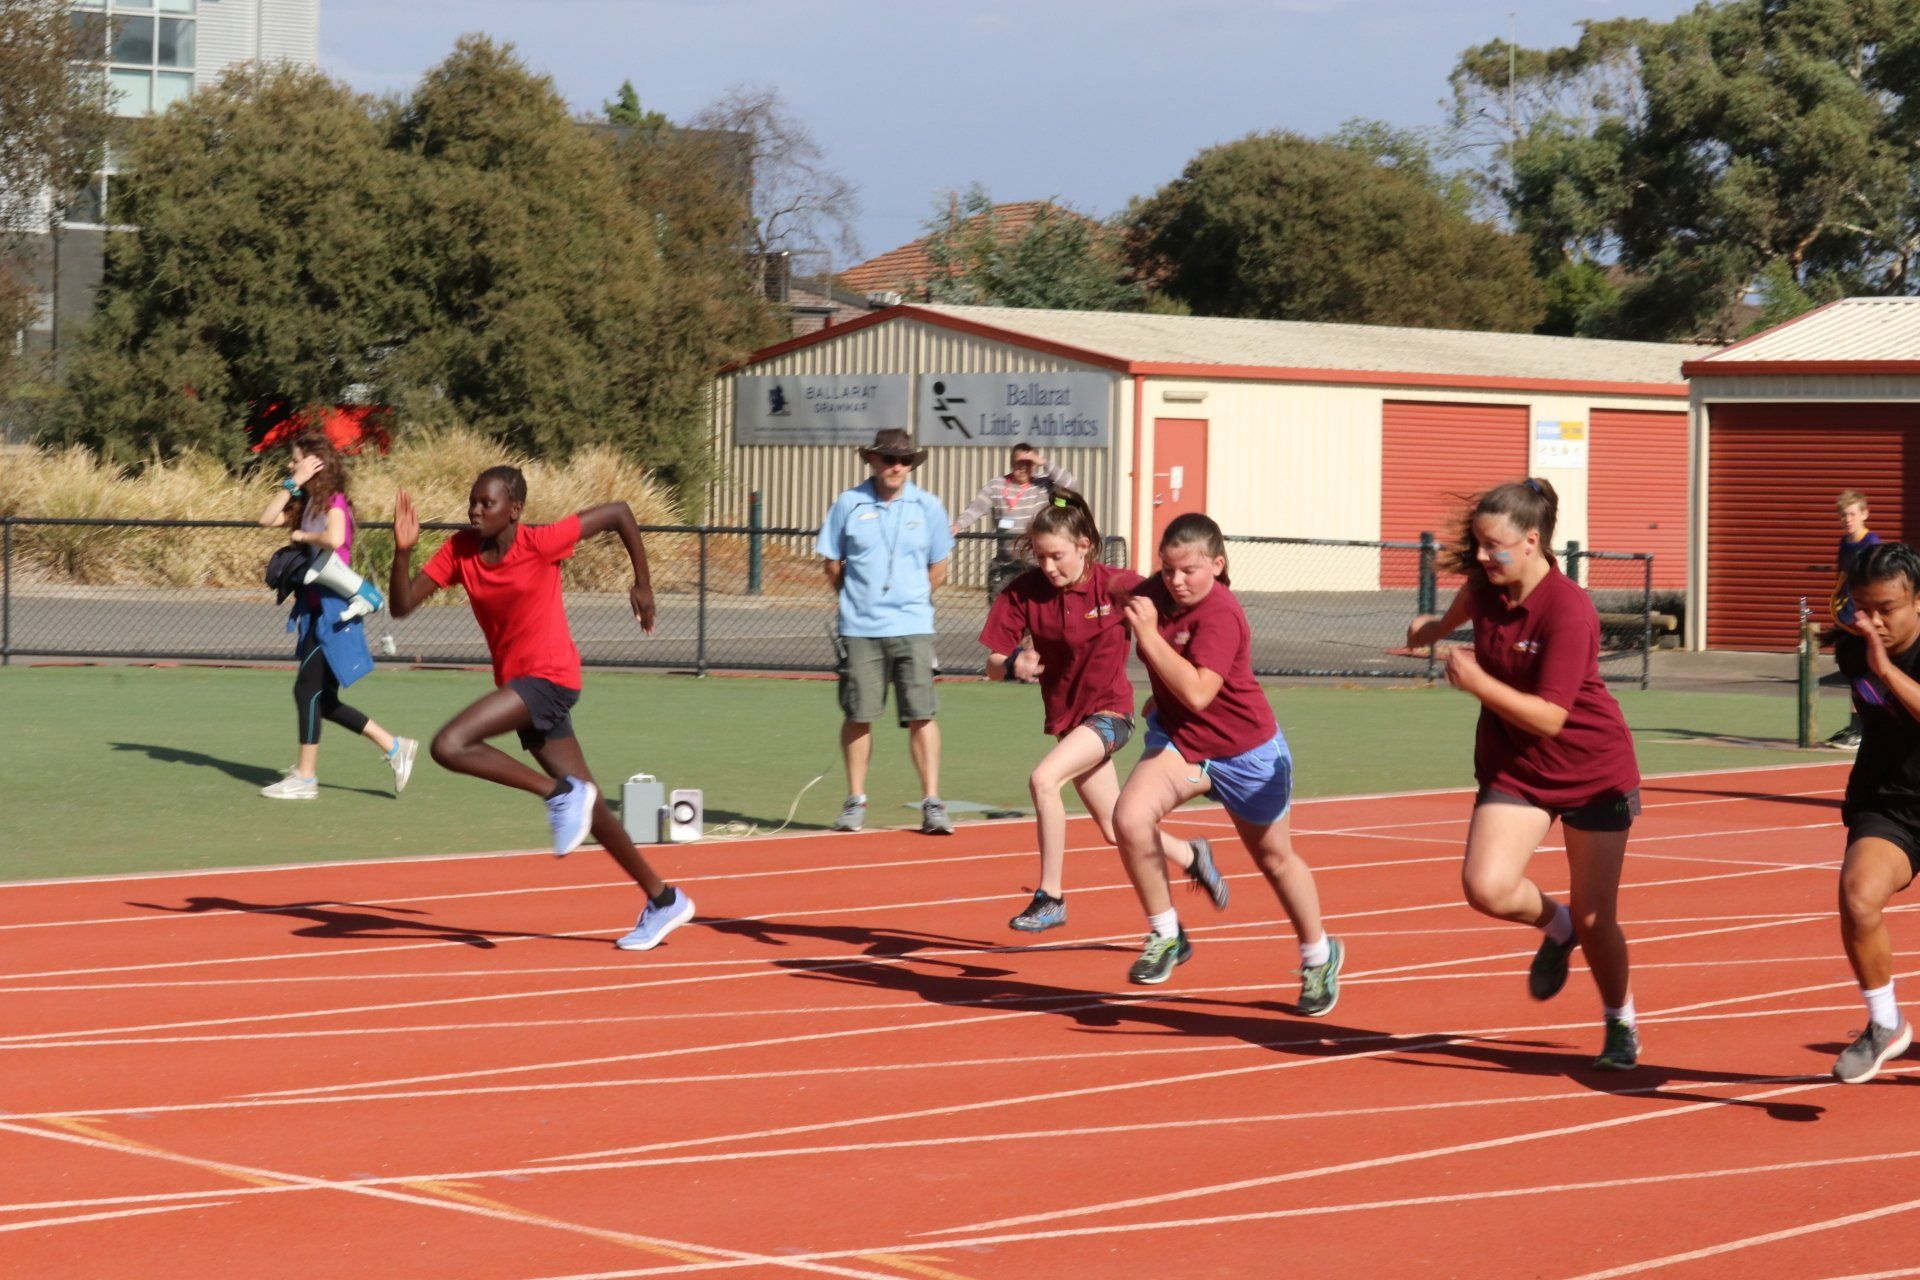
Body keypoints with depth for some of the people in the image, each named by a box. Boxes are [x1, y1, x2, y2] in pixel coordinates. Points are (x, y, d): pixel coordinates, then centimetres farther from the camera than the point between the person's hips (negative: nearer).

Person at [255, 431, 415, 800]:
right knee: (323, 700, 10)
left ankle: (305, 777, -1)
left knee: (308, 690, -6)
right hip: (314, 609, 9)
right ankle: (394, 748, 15)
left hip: (332, 610, -9)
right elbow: (267, 519, 4)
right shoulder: (307, 504, 12)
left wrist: (302, 536, -18)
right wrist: (292, 484, -3)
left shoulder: (334, 503, -14)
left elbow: (334, 539, -34)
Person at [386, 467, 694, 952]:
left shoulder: (539, 543, -14)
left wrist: (643, 584, 2)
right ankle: (663, 900, 22)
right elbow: (401, 605, -4)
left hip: (550, 678, -7)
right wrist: (404, 551, -20)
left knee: (449, 745, -23)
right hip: (517, 682, 7)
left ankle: (560, 794, -10)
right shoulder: (459, 551, 1)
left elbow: (618, 512, -5)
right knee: (585, 805, 11)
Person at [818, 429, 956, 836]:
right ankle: (855, 801, 16)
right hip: (859, 629, 0)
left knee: (921, 715, -5)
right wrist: (858, 597, 11)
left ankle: (932, 803, -2)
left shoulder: (928, 507, 4)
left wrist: (911, 598, 10)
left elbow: (938, 569, 13)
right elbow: (832, 564, 11)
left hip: (912, 628, 0)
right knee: (857, 715, 5)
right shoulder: (848, 505, 2)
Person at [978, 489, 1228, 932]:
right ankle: (1190, 856, 42)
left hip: (1110, 711, -4)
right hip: (1066, 716, 4)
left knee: (1043, 778, -28)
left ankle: (1050, 898, -18)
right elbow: (993, 666, -11)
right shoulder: (1024, 592, -13)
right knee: (1115, 829, 13)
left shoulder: (1117, 585, -17)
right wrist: (1013, 664, -35)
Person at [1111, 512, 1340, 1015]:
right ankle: (1166, 936, -6)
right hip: (1178, 738, 5)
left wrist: (1149, 635, -36)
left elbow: (1197, 693, -37)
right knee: (1129, 817, -23)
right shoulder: (1156, 594, -7)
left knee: (1275, 858, 14)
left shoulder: (1219, 615, -27)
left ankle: (1319, 956, 40)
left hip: (1243, 750, -5)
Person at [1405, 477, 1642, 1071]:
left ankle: (1621, 1023, 29)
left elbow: (1549, 717, -27)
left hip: (1593, 771, -5)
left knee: (1594, 919, 1)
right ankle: (1554, 925, 15)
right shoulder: (1488, 583, -6)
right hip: (1515, 769, 5)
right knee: (1486, 888, -19)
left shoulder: (1568, 611, -25)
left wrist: (1477, 682, -30)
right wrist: (1438, 626, 37)